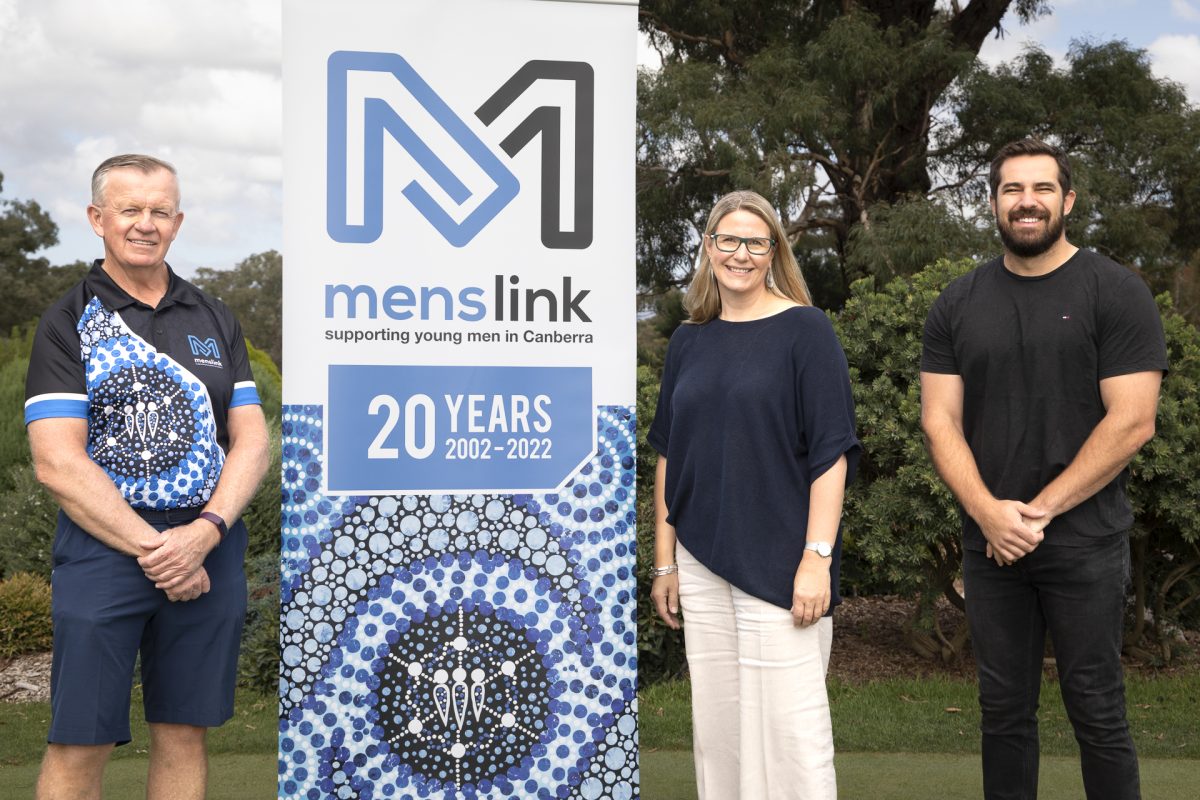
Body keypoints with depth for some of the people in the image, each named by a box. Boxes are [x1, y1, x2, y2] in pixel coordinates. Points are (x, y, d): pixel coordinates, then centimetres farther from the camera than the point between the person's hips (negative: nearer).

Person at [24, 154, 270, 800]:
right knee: (80, 746, -2)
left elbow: (251, 440, 6)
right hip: (103, 546, -3)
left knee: (184, 733, 8)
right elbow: (57, 462, -8)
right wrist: (152, 548, -14)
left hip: (209, 547, 4)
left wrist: (204, 532, -11)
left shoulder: (215, 321, 13)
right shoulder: (68, 322, 1)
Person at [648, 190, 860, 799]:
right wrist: (665, 562, 10)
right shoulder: (689, 341, 11)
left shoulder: (804, 331, -4)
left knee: (788, 726, -3)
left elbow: (831, 454, -8)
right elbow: (669, 456, 14)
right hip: (701, 566, 5)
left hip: (778, 565, -5)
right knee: (716, 726, 10)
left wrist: (817, 559, -15)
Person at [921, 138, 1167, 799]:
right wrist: (989, 513, -11)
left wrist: (1040, 509, -13)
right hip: (990, 541, 4)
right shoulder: (958, 305, 8)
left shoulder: (1115, 293, -3)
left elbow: (1131, 422, -11)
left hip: (1085, 542, -3)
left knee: (1096, 710, 2)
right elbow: (940, 422, 3)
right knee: (1003, 710, 11)